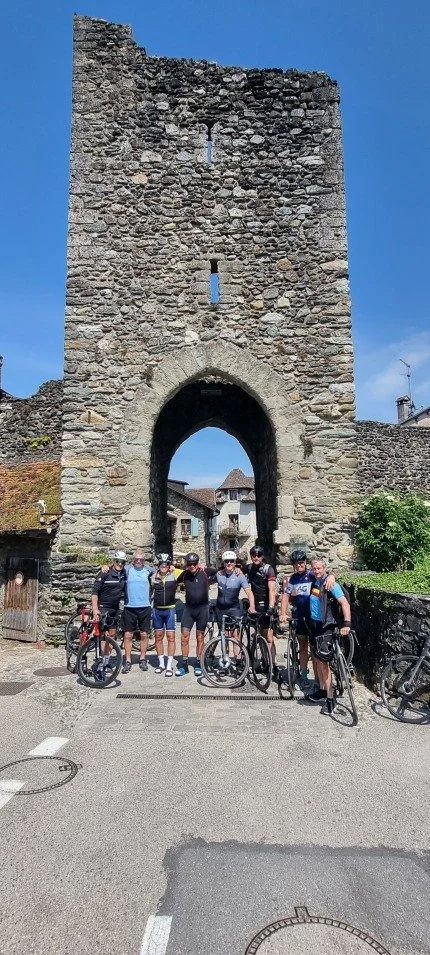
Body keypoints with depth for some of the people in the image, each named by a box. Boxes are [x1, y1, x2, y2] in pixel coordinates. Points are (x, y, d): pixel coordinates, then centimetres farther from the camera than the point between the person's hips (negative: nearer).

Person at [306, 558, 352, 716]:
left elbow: (344, 603, -25)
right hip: (313, 624, 8)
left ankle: (330, 698, -3)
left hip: (326, 626, -7)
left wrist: (346, 624, -34)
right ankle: (322, 690, 27)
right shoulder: (314, 581, 6)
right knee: (317, 659, 14)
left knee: (322, 660, -10)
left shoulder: (331, 584, -16)